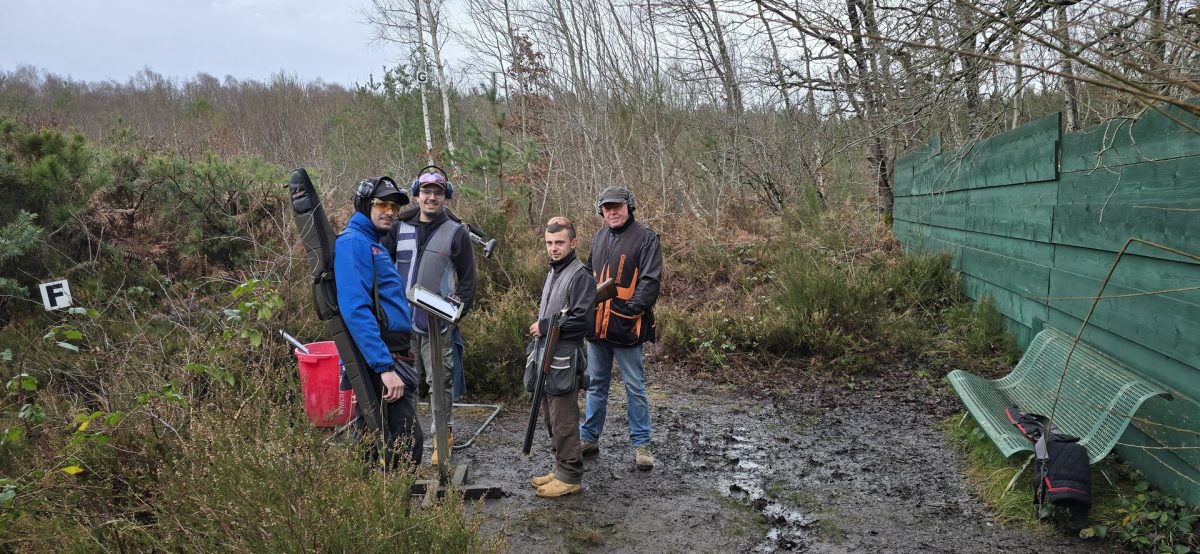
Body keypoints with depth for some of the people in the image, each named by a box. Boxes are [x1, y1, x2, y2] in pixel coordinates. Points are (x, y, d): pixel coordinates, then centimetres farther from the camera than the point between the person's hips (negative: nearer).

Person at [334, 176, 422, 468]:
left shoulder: (373, 244, 19)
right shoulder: (352, 242, -12)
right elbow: (355, 310, -23)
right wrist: (385, 367, -26)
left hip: (393, 357, 10)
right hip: (380, 361, -10)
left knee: (373, 442, 16)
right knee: (408, 443, -10)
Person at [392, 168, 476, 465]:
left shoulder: (456, 233, 2)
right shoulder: (400, 228, 10)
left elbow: (468, 278, 4)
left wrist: (456, 311, -5)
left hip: (437, 323, -3)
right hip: (402, 320, 3)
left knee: (439, 380, 0)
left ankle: (443, 436, 13)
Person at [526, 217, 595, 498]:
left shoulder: (580, 275, -12)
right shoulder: (553, 272, 16)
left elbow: (583, 319, -21)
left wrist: (545, 327, -15)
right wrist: (540, 326, 11)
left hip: (564, 360, -9)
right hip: (545, 356, 9)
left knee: (563, 421, -3)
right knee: (552, 419, 16)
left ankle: (570, 477, 7)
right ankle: (561, 469, 27)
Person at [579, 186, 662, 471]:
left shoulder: (645, 238, -7)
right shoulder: (599, 238, 13)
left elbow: (650, 281, -14)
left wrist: (632, 308, -24)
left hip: (626, 326, -6)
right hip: (596, 325, 6)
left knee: (635, 387, 3)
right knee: (596, 384, 16)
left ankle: (641, 444, 14)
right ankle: (589, 438, 28)